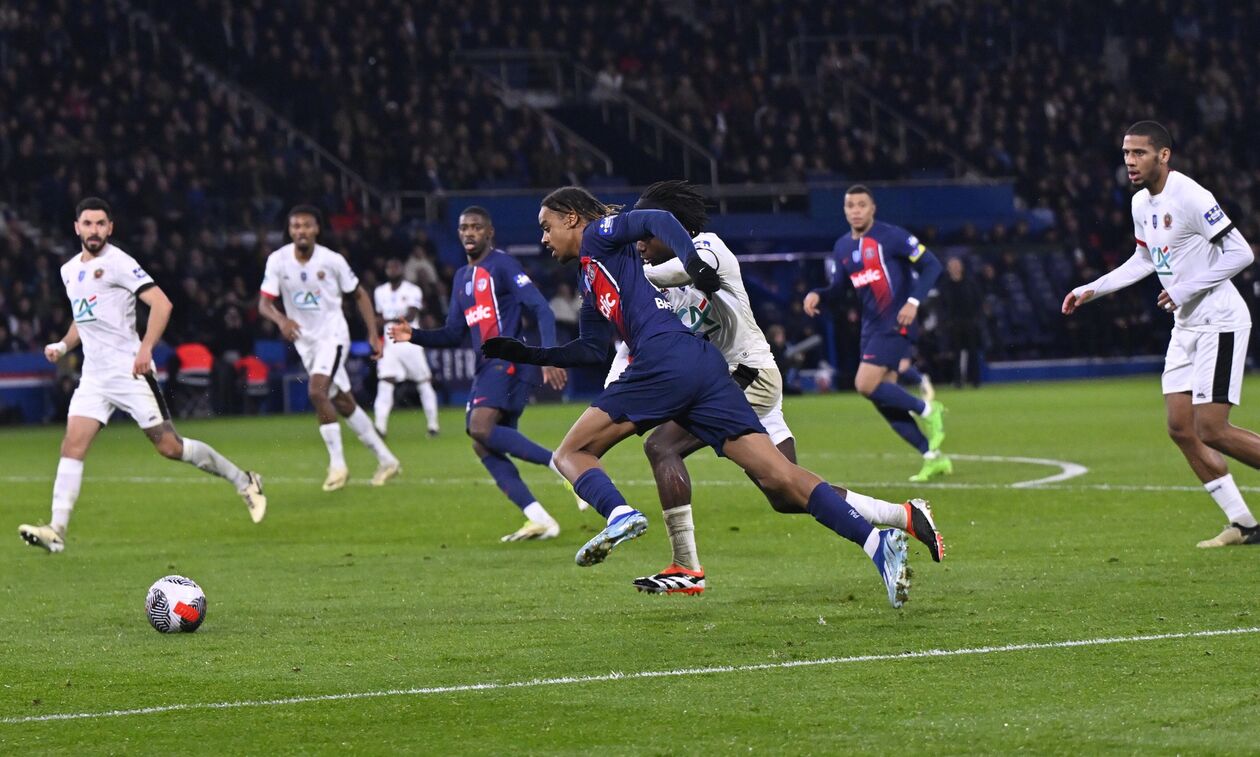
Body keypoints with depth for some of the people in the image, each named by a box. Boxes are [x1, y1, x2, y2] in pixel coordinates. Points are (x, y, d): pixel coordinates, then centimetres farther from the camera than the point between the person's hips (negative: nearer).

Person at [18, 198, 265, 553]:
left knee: (169, 447, -7)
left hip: (129, 370, -7)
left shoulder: (117, 263, -9)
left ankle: (243, 481, 10)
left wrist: (145, 349, -25)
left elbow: (161, 303, -17)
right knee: (72, 445, -9)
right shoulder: (69, 270, 15)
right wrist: (63, 345, 12)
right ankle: (56, 531, -13)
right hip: (93, 375, 7)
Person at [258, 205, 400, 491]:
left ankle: (337, 464, -14)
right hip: (304, 341, 4)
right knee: (343, 404, 10)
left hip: (332, 335, -4)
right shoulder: (277, 260, -6)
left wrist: (373, 334, -4)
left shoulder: (332, 261, -12)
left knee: (317, 392, -24)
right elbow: (264, 304, -9)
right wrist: (282, 320, -30)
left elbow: (359, 295, 1)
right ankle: (386, 460, 22)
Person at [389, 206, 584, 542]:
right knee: (485, 447, -1)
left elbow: (541, 310, -13)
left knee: (481, 429, -27)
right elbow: (454, 335, 23)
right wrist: (414, 335, 7)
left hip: (510, 361, -9)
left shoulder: (502, 265, -5)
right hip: (487, 367, 9)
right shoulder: (462, 278, 20)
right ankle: (540, 521, -3)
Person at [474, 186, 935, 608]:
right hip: (703, 365, 8)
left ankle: (620, 516, -28)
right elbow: (592, 350, 39)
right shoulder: (592, 280, 33)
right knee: (778, 477, -5)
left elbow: (658, 221, -7)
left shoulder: (599, 236, 10)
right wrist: (527, 355, 39)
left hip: (664, 361, -8)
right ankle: (877, 543, -20)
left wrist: (691, 261, -24)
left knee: (572, 453, 2)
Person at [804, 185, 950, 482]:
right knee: (884, 400, 3)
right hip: (871, 328, 8)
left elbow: (931, 265, -11)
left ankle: (927, 410, -2)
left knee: (866, 385, -20)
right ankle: (933, 458, 11)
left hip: (896, 324, -8)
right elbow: (838, 287, 20)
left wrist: (914, 301, -22)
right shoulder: (842, 247, 11)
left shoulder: (890, 236, -10)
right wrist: (816, 295, -2)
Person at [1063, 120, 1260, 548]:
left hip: (1220, 323, -9)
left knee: (1211, 430, -15)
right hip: (1186, 325, 9)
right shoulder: (1142, 203, 10)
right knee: (1180, 428, 2)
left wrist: (1186, 288, -22)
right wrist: (1092, 290, 21)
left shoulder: (1190, 198, -18)